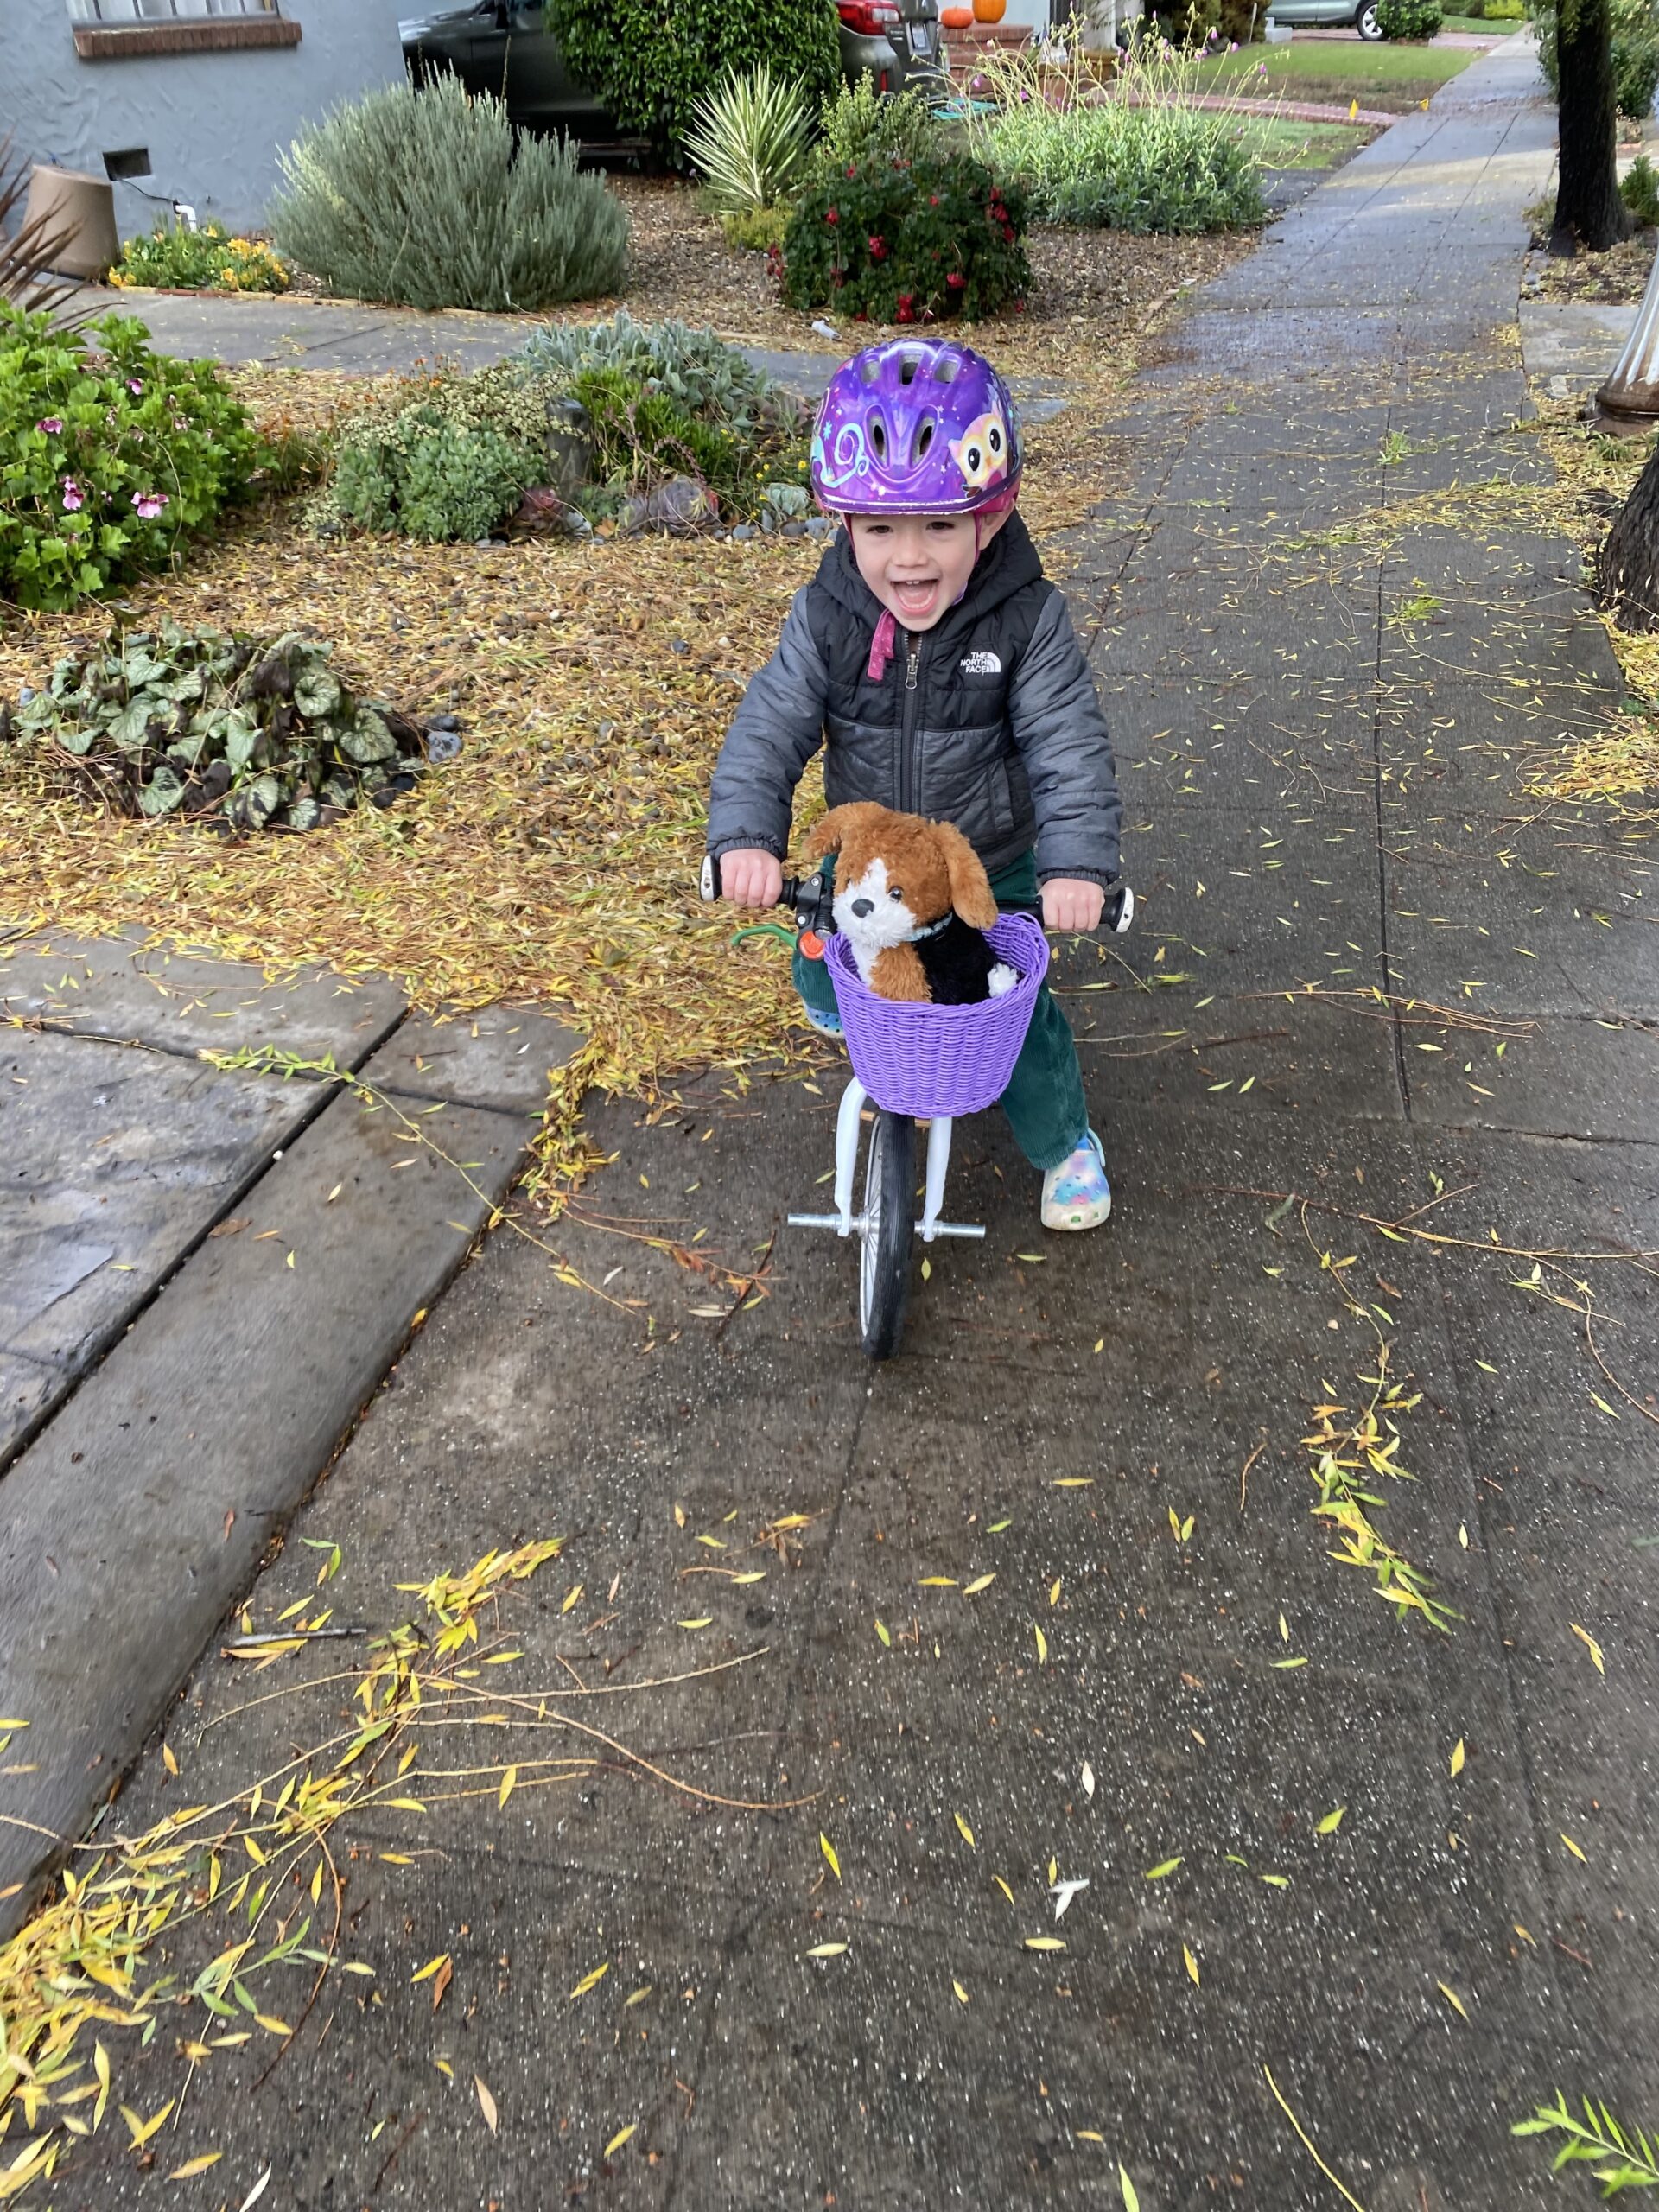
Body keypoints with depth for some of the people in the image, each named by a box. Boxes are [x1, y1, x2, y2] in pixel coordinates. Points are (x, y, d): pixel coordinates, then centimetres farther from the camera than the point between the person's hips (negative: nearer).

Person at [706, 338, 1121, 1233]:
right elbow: (769, 728, -22)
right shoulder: (824, 617, -17)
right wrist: (745, 836, -39)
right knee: (824, 985, 12)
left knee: (1015, 1012, 5)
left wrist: (1077, 861, -39)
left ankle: (1066, 1142, 33)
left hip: (996, 866, -2)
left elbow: (1069, 745, -25)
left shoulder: (1027, 619, -21)